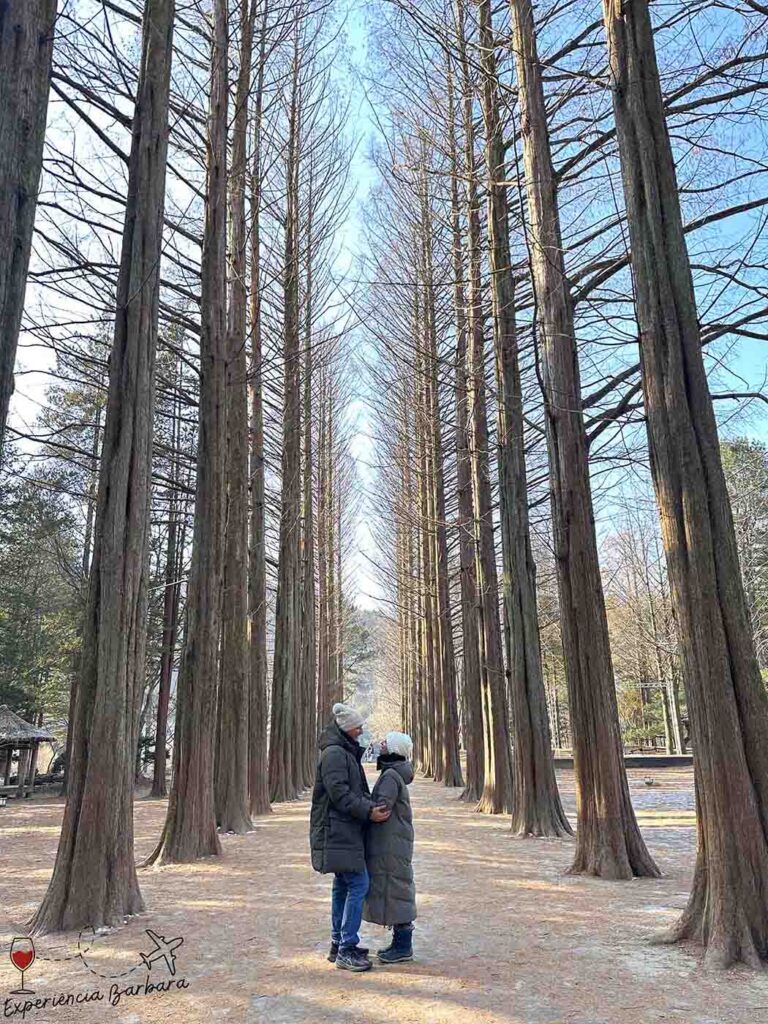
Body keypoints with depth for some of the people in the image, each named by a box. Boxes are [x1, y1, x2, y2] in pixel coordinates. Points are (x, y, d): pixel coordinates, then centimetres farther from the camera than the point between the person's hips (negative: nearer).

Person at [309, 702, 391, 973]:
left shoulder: (346, 752, 16)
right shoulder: (334, 753, -16)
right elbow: (339, 793, -22)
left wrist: (371, 805, 9)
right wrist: (369, 811, -21)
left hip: (343, 832, 10)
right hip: (338, 832, -10)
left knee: (343, 886, 15)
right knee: (358, 883, -9)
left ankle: (339, 944, 24)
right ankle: (346, 949, -3)